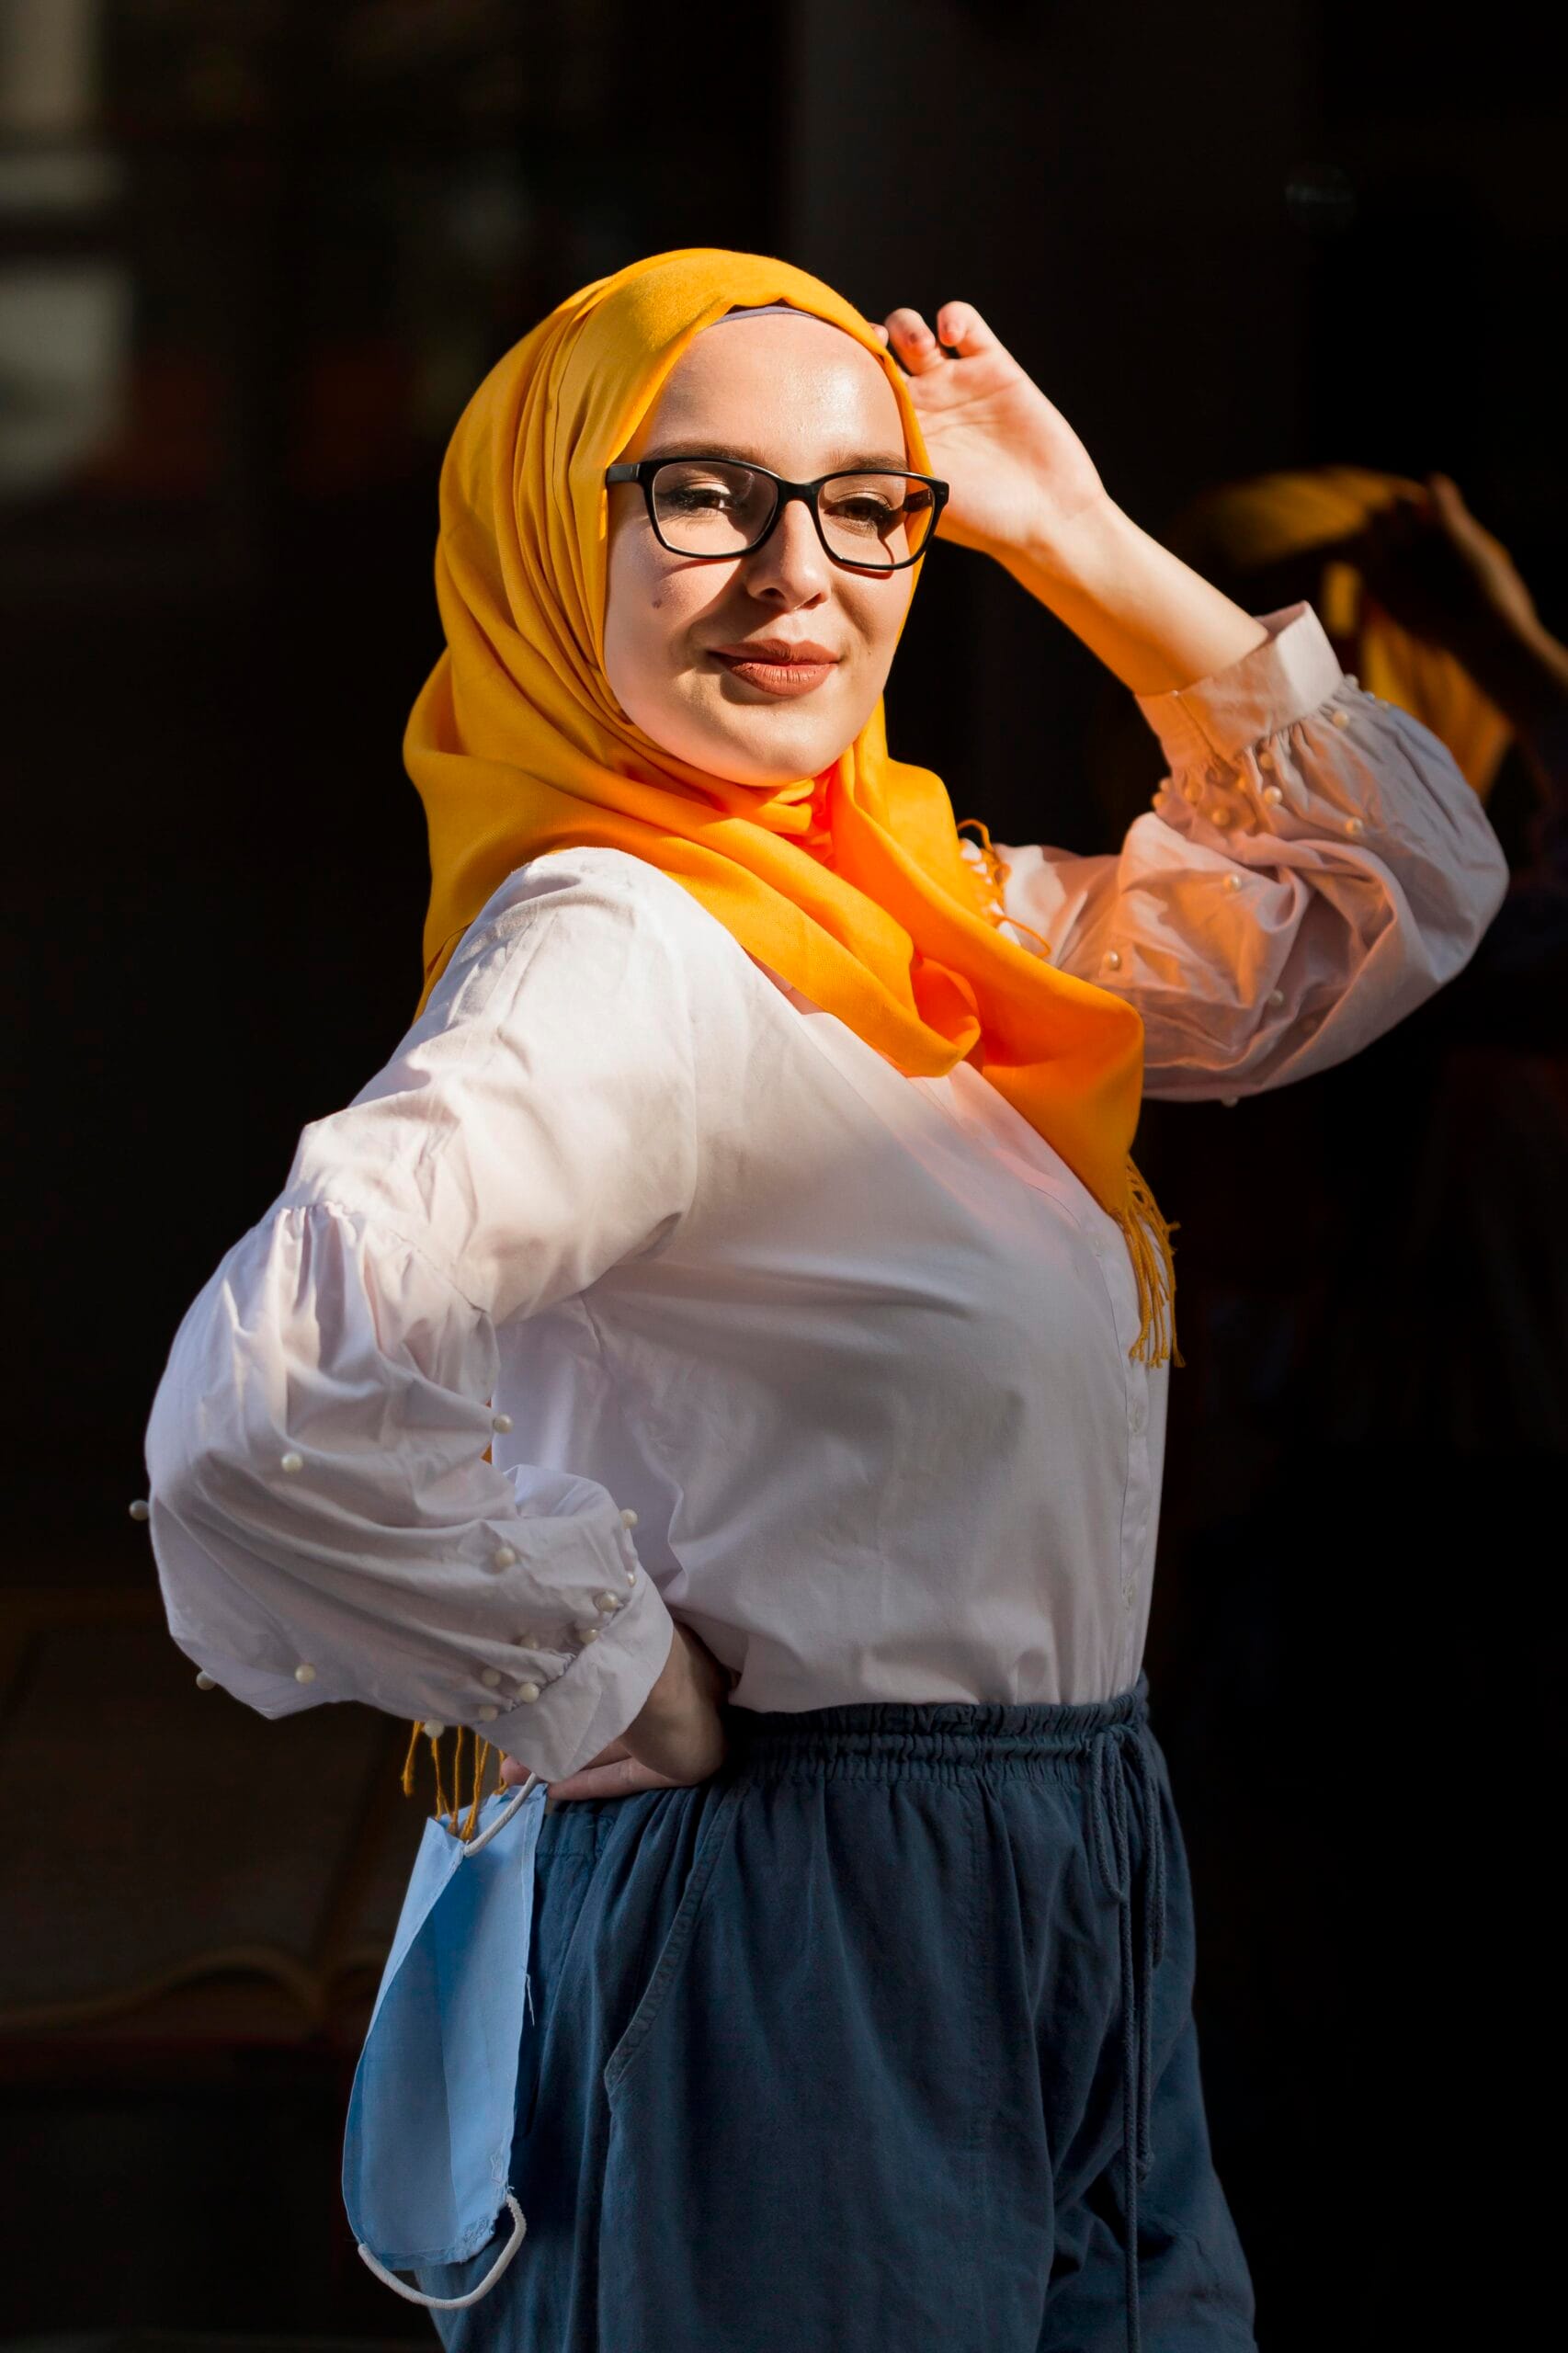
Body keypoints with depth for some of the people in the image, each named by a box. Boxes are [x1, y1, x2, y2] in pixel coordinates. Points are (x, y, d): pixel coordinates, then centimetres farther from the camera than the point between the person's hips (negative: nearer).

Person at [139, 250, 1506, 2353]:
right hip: (809, 1959, -9)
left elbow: (1387, 888, 21)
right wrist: (621, 1695, -19)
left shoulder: (920, 909, 8)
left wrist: (1087, 546, 11)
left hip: (1074, 1936, 9)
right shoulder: (616, 958, -18)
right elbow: (264, 1409, -34)